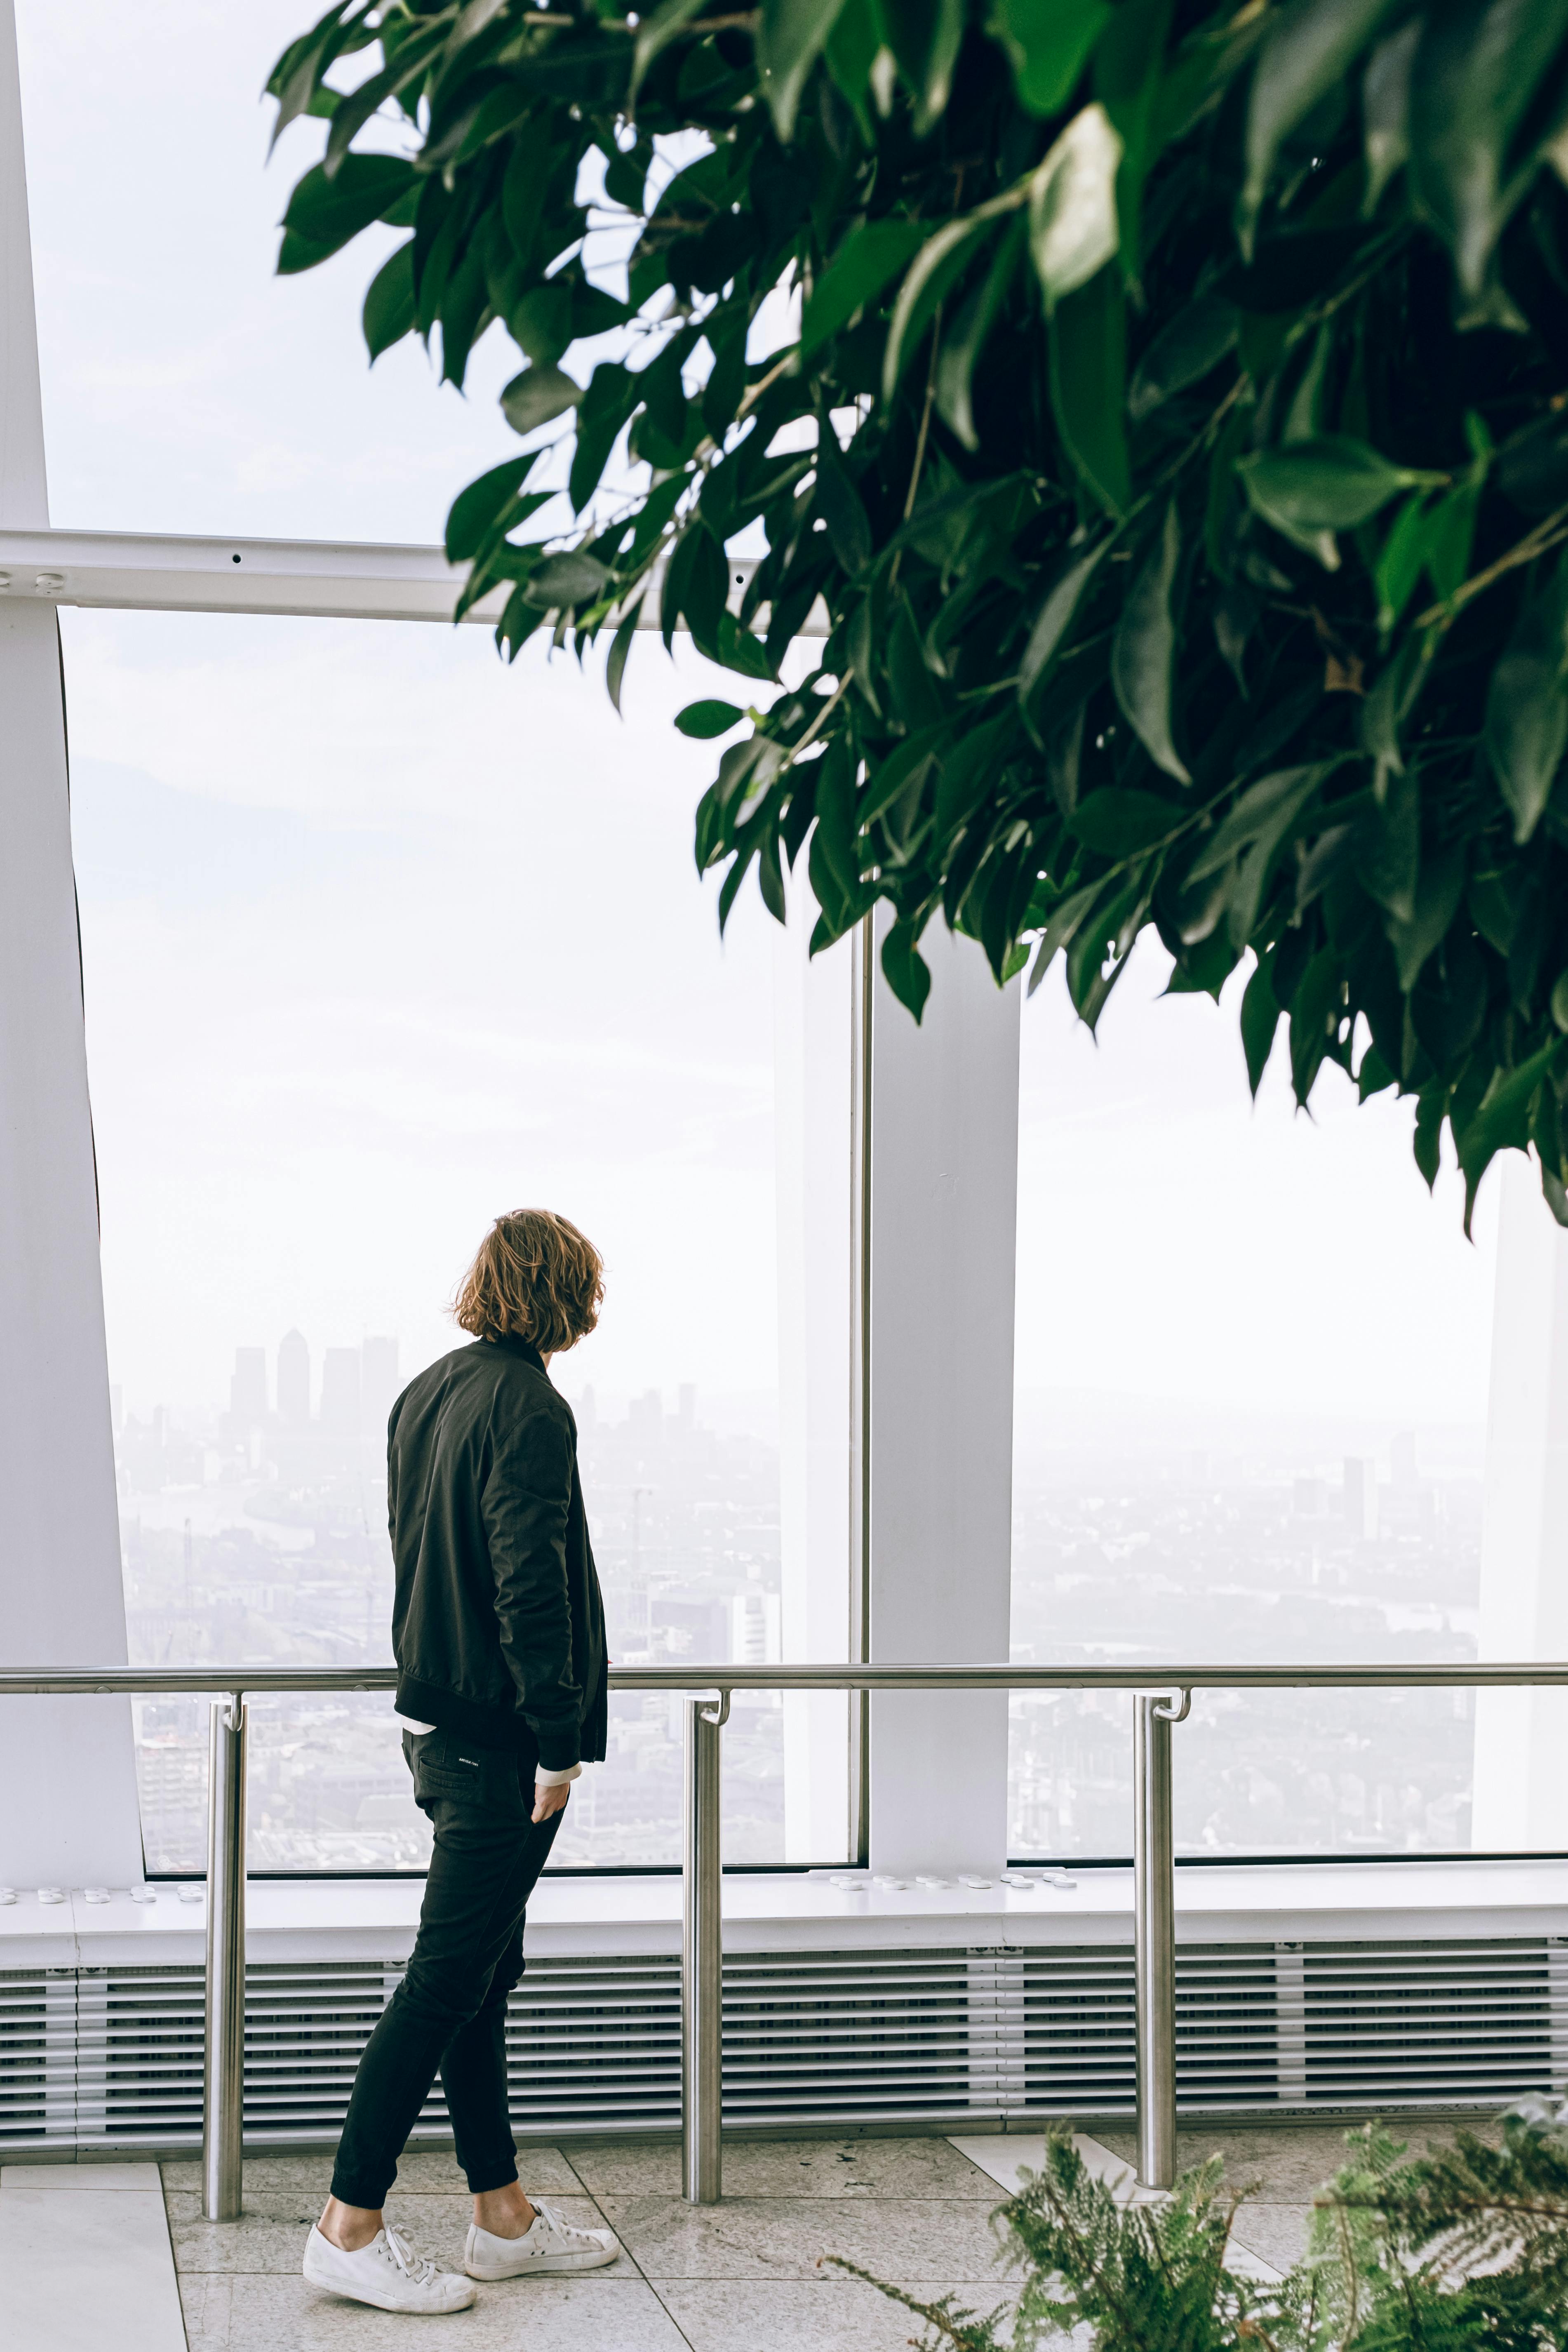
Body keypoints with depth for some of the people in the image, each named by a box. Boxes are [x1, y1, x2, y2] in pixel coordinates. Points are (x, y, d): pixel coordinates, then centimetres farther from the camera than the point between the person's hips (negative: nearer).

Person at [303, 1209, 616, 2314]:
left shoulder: (426, 1393, 11)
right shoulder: (528, 1407, -17)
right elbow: (529, 1583, -21)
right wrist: (558, 1741, -18)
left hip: (438, 1718, 9)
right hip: (499, 1736, -9)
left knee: (483, 1972, 15)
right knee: (448, 1979, -3)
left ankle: (503, 2213, 23)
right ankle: (351, 2226, 2)